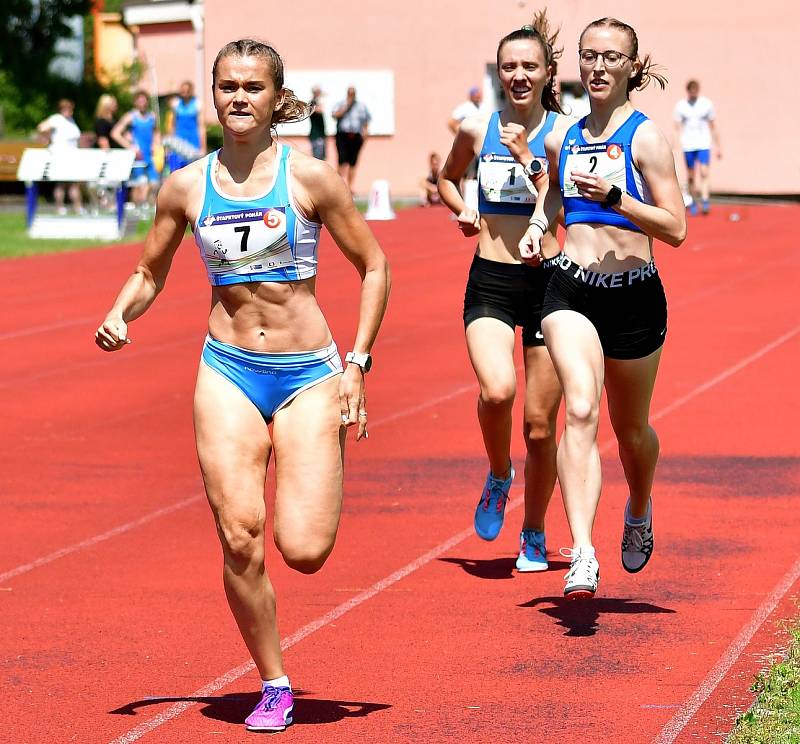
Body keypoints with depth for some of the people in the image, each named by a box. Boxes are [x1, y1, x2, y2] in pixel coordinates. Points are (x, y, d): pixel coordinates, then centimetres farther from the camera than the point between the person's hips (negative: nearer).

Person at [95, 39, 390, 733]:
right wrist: (120, 314, -6)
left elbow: (374, 266, 2)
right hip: (228, 371, 2)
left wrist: (357, 364, -4)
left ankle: (321, 471, 25)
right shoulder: (187, 186, 3)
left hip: (310, 374, -2)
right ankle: (274, 687, 9)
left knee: (305, 550, -11)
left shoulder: (309, 176, -5)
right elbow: (149, 274, 15)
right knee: (240, 542, -9)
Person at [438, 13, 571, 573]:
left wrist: (527, 156, -21)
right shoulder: (477, 130, 5)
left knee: (540, 425, 4)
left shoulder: (564, 133, -2)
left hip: (547, 280, -1)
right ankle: (499, 476, 5)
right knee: (497, 390, -26)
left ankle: (534, 535, 24)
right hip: (489, 282, 1)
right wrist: (462, 210, 5)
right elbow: (447, 179, 25)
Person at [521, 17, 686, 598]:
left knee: (630, 427, 15)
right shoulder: (562, 139, 8)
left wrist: (614, 197, -23)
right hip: (570, 289, 2)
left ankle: (639, 511, 48)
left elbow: (676, 229, -12)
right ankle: (582, 556, -29)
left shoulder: (646, 137, -7)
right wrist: (537, 227, 12)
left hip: (634, 294, -2)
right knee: (580, 410, -20)